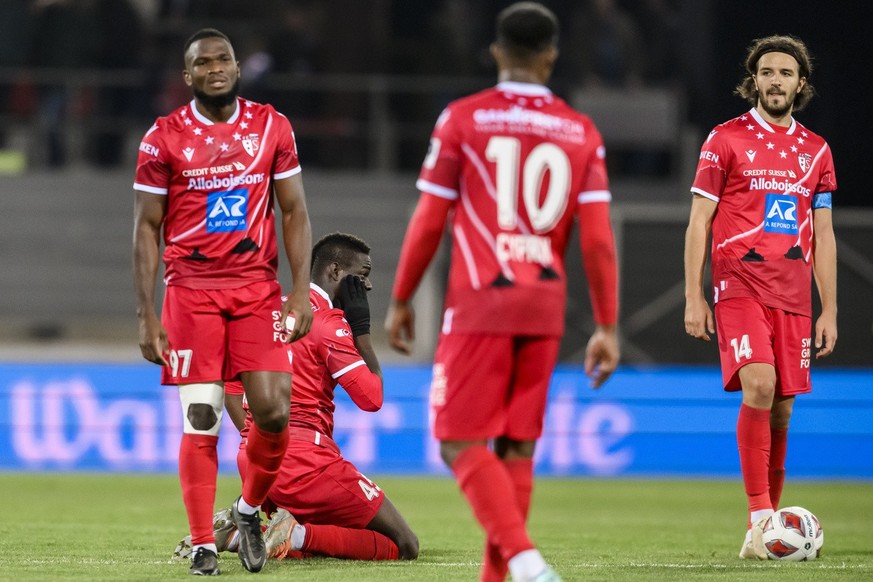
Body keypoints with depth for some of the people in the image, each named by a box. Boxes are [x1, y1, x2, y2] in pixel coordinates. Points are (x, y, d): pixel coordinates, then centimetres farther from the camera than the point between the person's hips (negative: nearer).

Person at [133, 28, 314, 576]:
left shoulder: (272, 127, 6)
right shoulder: (164, 138, 0)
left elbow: (295, 212, 9)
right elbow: (147, 228, 2)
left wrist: (301, 291, -1)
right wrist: (146, 316, -3)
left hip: (258, 288, 2)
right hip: (190, 290, -1)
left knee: (274, 412, -9)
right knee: (201, 418, -5)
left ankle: (250, 510, 17)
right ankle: (202, 543, 3)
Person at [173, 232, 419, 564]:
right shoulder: (330, 322, -9)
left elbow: (229, 386, 20)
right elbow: (371, 398, -11)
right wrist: (361, 329, -2)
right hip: (304, 460, -8)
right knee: (404, 546, -3)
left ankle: (238, 531, 1)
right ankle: (297, 535, -21)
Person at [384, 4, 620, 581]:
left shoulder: (462, 119, -2)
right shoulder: (582, 133, 6)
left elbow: (429, 222, -2)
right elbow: (598, 239, 0)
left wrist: (401, 300, 9)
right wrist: (607, 328, 5)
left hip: (480, 304, -3)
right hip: (545, 310, 3)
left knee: (462, 443, -2)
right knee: (517, 451, 11)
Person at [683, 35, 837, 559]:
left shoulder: (816, 151, 15)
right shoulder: (727, 139, 3)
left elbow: (823, 235, 16)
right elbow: (699, 221, 2)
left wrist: (829, 311, 11)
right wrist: (694, 297, -4)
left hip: (794, 294, 4)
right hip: (740, 284, -4)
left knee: (782, 408, 2)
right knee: (759, 386, -22)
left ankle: (767, 523, 10)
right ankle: (760, 519, -23)